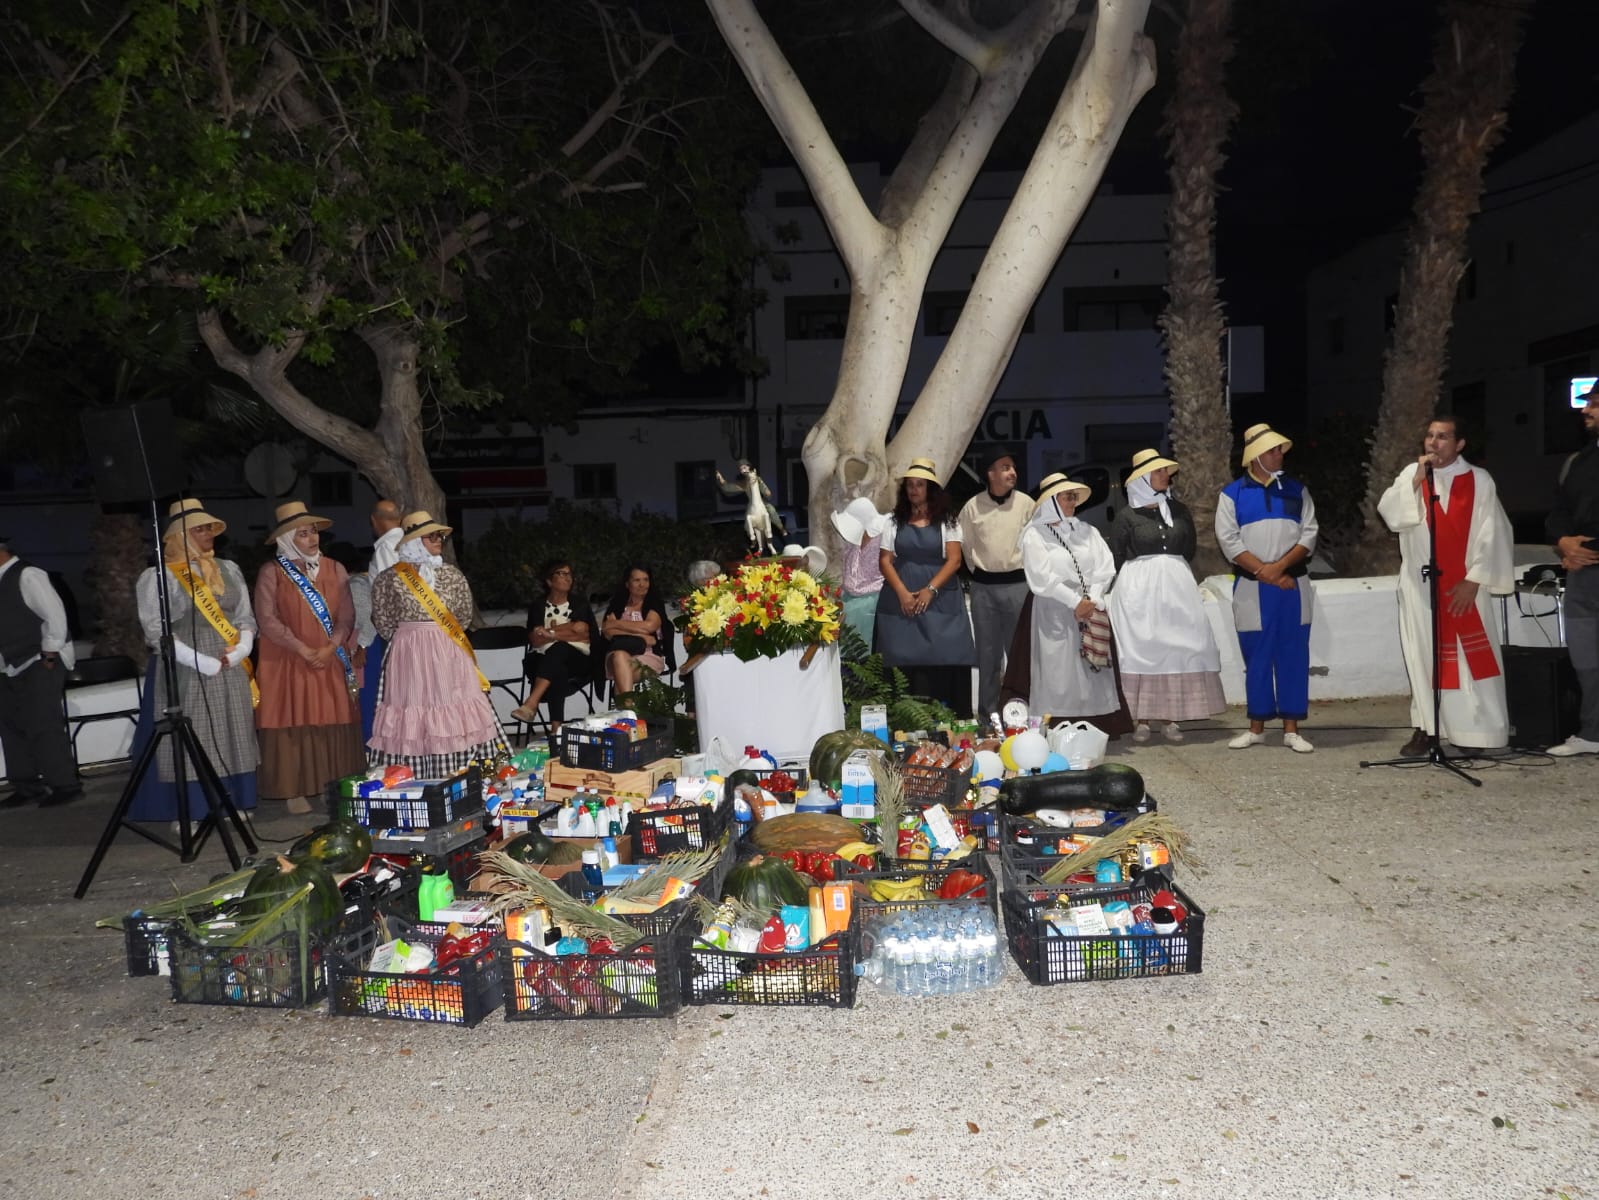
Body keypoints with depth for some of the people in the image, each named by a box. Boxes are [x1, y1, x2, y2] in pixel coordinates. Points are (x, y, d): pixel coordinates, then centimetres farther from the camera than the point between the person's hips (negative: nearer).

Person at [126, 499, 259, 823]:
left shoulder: (229, 570, 11)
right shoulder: (158, 576, -5)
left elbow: (246, 618, 13)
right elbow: (157, 633, -10)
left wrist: (239, 652, -7)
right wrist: (204, 664, -16)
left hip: (231, 673, 5)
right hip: (185, 675, -5)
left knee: (230, 742, 7)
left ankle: (232, 806, 15)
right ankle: (189, 814, 2)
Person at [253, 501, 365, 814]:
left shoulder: (334, 569, 8)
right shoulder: (272, 571, -2)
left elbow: (346, 615, 4)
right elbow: (267, 619, -9)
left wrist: (330, 648, -11)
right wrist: (303, 650, -14)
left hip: (330, 661, 3)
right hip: (287, 662, -3)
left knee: (333, 724, 2)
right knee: (293, 724, -1)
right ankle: (295, 791, 6)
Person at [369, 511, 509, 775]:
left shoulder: (452, 575, 5)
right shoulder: (391, 578, -4)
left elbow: (465, 615, 11)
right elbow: (384, 623, 1)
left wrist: (440, 636, 10)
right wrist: (410, 639, 7)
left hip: (449, 653, 3)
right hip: (409, 653, -3)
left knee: (453, 708, 1)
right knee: (412, 707, -3)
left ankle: (458, 770, 6)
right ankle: (411, 776, 2)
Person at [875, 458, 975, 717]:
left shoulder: (947, 521, 6)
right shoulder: (894, 522, 10)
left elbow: (954, 560, -2)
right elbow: (884, 561, 4)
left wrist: (930, 590, -14)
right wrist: (902, 593, -10)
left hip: (940, 601, -1)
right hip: (901, 601, 1)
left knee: (943, 660, -7)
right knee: (906, 659, -5)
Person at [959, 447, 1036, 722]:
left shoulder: (1026, 503, -4)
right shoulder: (973, 506, -1)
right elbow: (966, 545, 8)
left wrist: (1026, 572, 2)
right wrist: (979, 571, 9)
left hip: (1017, 584, -1)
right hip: (983, 586, 1)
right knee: (987, 652, 9)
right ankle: (988, 711, 18)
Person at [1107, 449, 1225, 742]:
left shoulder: (1179, 510, 7)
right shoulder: (1128, 516, -2)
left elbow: (1190, 548, 17)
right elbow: (1116, 557, 3)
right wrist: (1143, 576, 10)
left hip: (1176, 586, 3)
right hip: (1138, 588, -3)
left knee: (1177, 648, 0)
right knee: (1141, 649, -4)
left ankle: (1170, 717, 6)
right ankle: (1142, 719, -1)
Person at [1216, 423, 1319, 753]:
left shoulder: (1297, 490, 9)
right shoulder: (1232, 494, 2)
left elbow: (1309, 535, 1)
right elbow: (1229, 541, -6)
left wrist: (1279, 566, -13)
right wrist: (1265, 573, -11)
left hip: (1293, 584, 2)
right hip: (1252, 587, -2)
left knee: (1293, 656, 2)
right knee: (1257, 658, 4)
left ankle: (1292, 729, 8)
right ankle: (1257, 727, 14)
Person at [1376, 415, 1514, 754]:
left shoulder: (1479, 480, 0)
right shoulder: (1412, 474, 6)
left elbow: (1490, 534, -3)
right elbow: (1387, 512, -8)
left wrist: (1473, 580, -9)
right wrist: (1416, 480, -16)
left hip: (1463, 584, -1)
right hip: (1419, 583, 2)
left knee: (1469, 658, 0)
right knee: (1423, 655, 3)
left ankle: (1475, 732, 7)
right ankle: (1424, 727, 6)